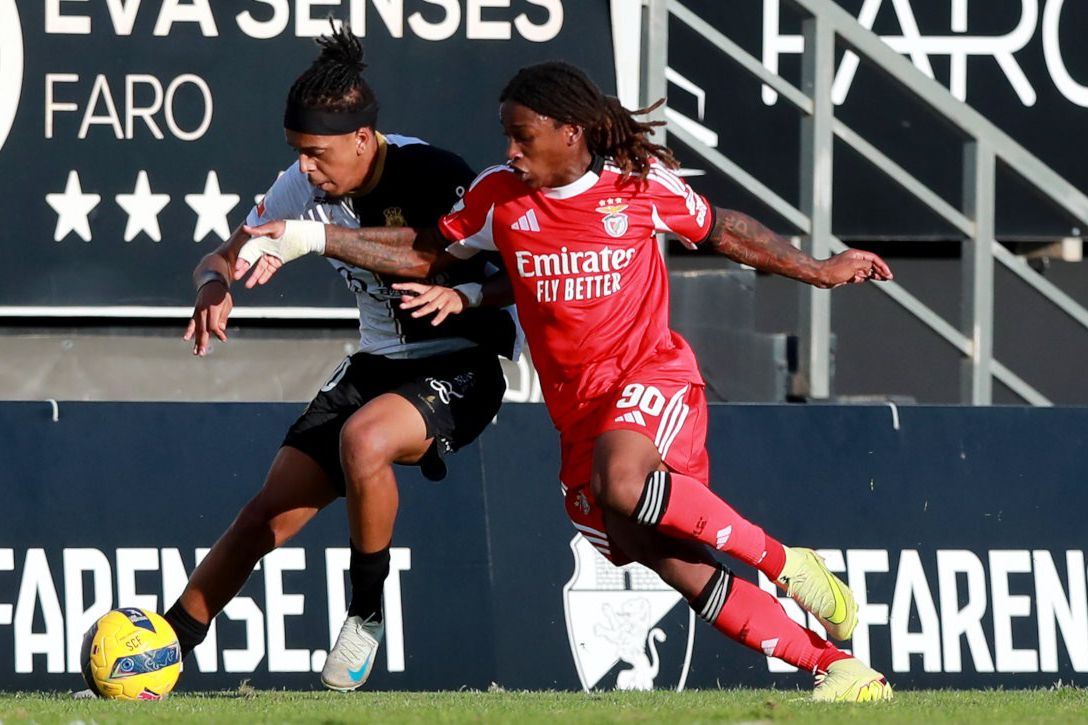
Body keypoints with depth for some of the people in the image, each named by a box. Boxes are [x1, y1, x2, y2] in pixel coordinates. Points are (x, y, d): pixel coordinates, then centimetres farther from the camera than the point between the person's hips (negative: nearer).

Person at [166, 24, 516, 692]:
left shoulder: (437, 180, -22)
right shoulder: (306, 188, -6)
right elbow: (225, 257, 4)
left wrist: (464, 296, -36)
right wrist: (213, 286, -20)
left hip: (461, 368, -6)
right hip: (377, 363, 6)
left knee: (363, 438, -36)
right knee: (271, 513, -5)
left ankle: (368, 612, -15)